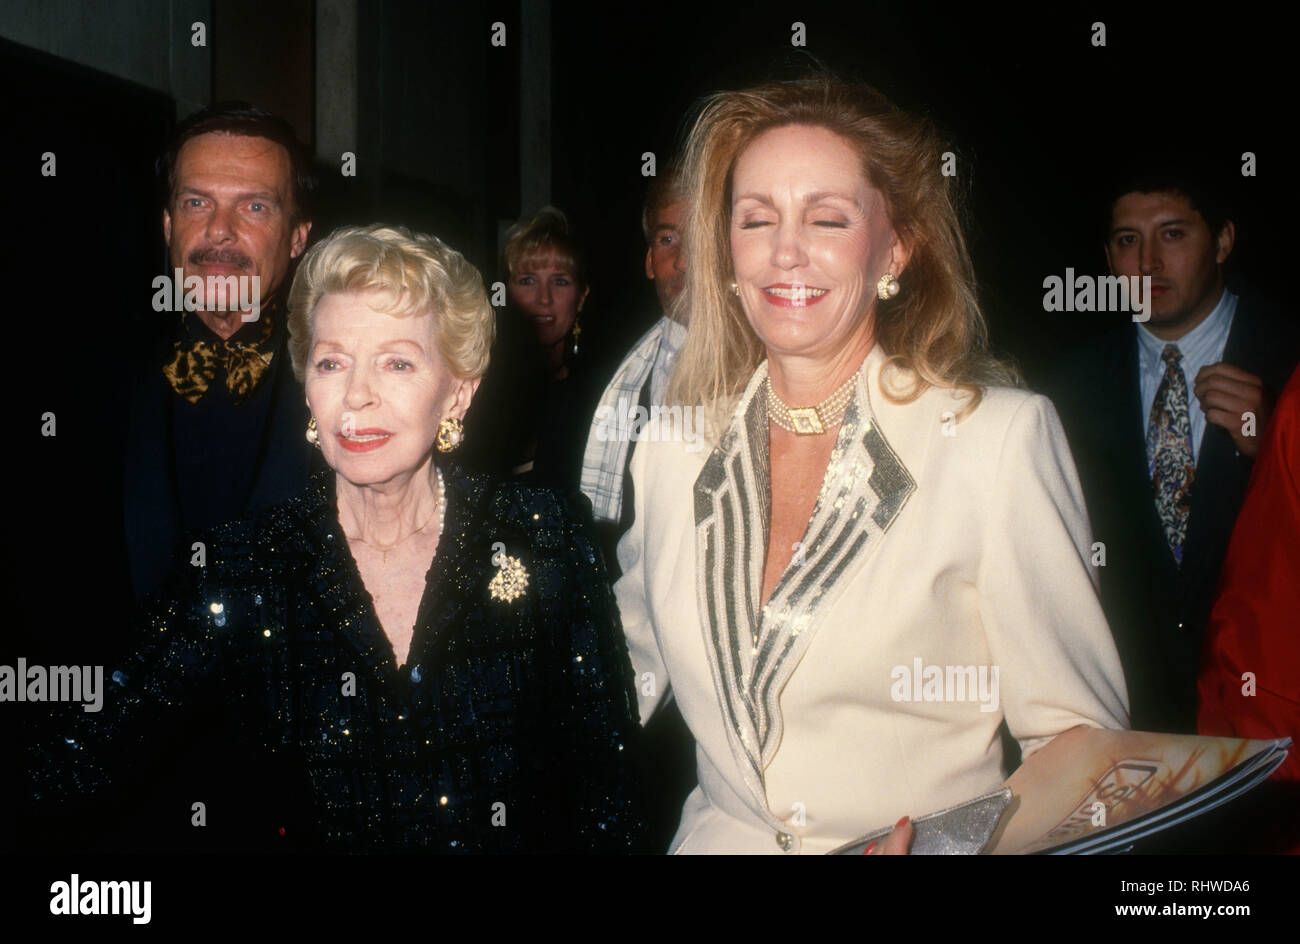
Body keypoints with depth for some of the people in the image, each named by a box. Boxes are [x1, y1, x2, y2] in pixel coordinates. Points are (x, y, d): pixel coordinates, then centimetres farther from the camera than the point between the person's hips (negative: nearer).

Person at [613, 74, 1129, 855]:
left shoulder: (1004, 437, -8)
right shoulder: (673, 447, 4)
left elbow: (1077, 737, -6)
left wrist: (956, 846, -22)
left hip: (937, 842, -3)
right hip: (725, 836, 3)